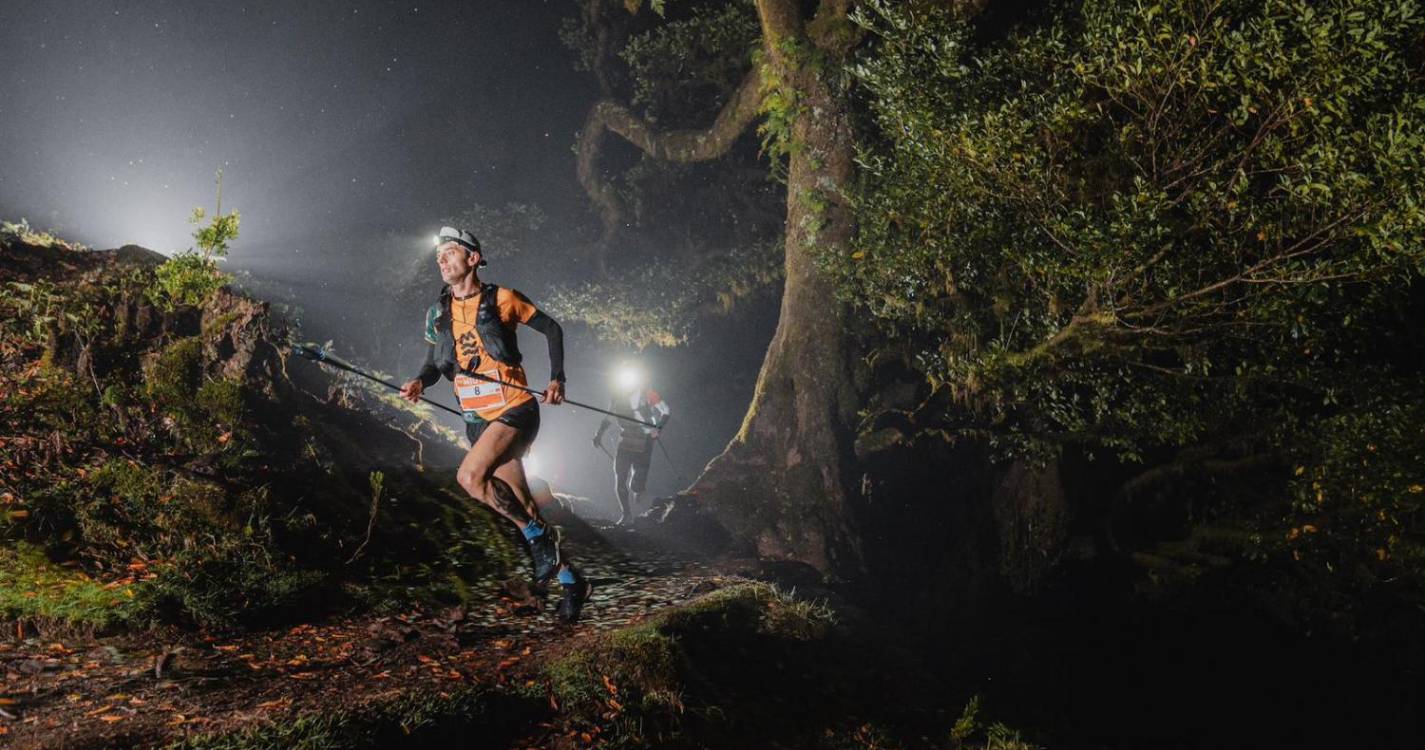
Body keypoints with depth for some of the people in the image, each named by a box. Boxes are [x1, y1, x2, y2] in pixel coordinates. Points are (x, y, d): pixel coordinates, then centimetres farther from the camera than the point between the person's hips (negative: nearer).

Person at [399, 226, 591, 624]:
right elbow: (434, 363, 14)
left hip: (515, 411, -5)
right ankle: (570, 579, 19)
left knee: (470, 476, -27)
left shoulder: (501, 299, -4)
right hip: (478, 421, 5)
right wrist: (419, 382, -8)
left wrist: (557, 378, -3)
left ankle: (538, 535, -8)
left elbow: (552, 329, 5)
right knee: (525, 509, 5)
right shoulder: (438, 313, 9)